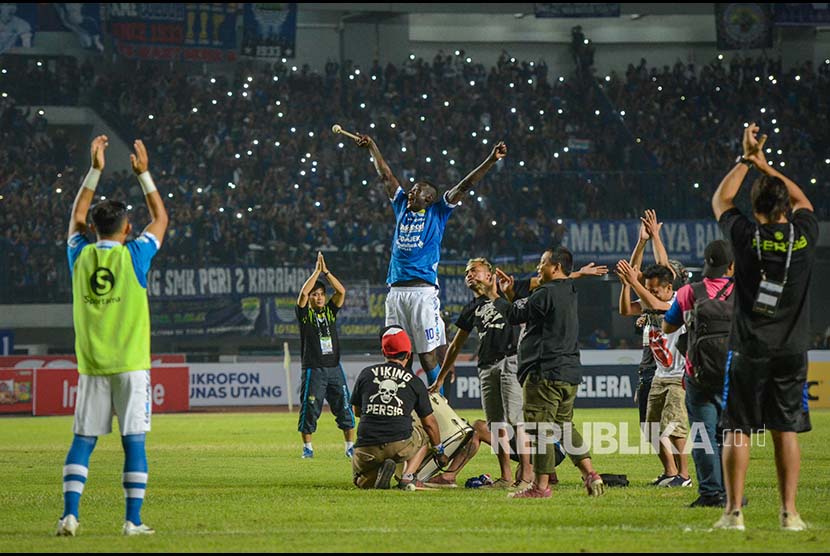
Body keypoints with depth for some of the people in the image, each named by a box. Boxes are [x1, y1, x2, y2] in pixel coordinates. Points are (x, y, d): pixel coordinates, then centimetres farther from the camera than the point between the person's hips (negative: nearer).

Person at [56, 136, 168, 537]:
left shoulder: (80, 256, 2)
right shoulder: (133, 256, -5)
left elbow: (77, 217, 21)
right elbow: (160, 218, 11)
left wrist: (95, 170, 22)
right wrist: (143, 174, 16)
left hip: (91, 366, 3)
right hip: (131, 365, -3)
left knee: (82, 440, 5)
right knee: (133, 441, -1)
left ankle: (70, 515, -3)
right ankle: (133, 520, -3)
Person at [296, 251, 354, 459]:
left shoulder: (330, 310, 11)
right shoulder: (305, 313, 2)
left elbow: (341, 291, -1)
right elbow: (303, 293, -15)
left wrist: (326, 271, -5)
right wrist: (317, 271, -11)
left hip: (334, 367, 3)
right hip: (313, 370, -3)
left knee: (344, 408, 2)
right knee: (310, 409, -1)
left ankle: (350, 447, 8)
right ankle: (307, 447, 10)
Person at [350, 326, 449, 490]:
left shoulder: (366, 374, 8)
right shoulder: (415, 382, 7)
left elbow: (357, 411, 21)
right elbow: (429, 422, 16)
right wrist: (439, 451, 32)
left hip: (367, 448, 0)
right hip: (400, 445, 0)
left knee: (362, 482, 29)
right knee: (424, 434, 33)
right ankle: (408, 476, 7)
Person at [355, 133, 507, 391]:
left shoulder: (437, 212, 8)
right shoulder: (402, 207, 19)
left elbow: (464, 186, 2)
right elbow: (386, 177, 27)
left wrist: (491, 160, -5)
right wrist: (372, 148, 33)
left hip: (423, 290, -5)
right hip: (396, 290, 5)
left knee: (429, 352, -8)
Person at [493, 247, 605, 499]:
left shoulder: (546, 294, -14)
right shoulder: (569, 293, 16)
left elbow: (515, 315, -6)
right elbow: (527, 310, 22)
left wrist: (495, 296, 7)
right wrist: (510, 293, 23)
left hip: (545, 373, -9)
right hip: (570, 373, 9)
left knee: (541, 429, -4)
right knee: (565, 425, 16)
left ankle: (541, 485, -2)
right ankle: (591, 475, 6)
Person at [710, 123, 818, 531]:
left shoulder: (746, 236, -7)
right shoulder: (803, 235, -1)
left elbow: (720, 199, 13)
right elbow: (802, 200, 22)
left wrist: (746, 160, 19)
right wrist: (765, 165, 28)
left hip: (749, 351, -2)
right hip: (792, 351, 2)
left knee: (737, 430, 2)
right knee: (786, 431, 5)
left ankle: (734, 512, -1)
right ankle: (789, 512, 3)